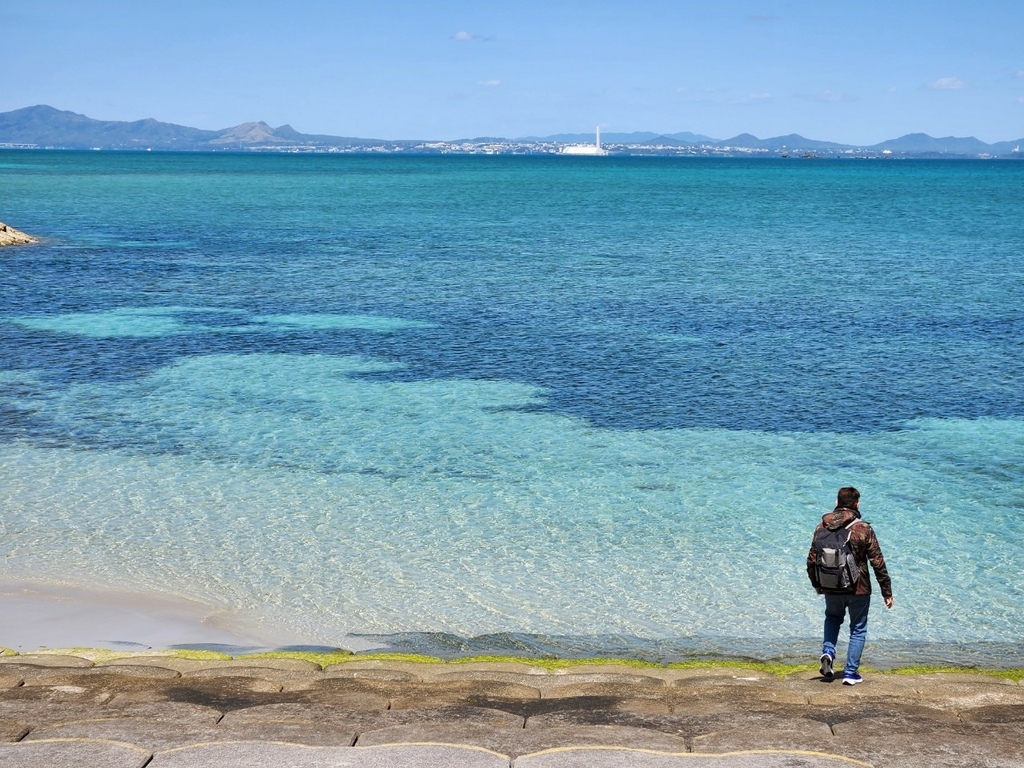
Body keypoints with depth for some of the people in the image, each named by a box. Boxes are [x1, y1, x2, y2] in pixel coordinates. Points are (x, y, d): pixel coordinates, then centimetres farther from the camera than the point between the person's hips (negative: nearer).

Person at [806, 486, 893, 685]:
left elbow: (811, 561, 4)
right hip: (858, 590, -3)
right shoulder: (864, 529, -13)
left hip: (831, 589, 3)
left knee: (833, 617, 30)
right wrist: (887, 592, 0)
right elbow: (878, 563, -10)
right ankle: (851, 673, 13)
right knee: (858, 629, 15)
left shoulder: (821, 528, -3)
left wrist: (817, 585, 21)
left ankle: (828, 652, 8)